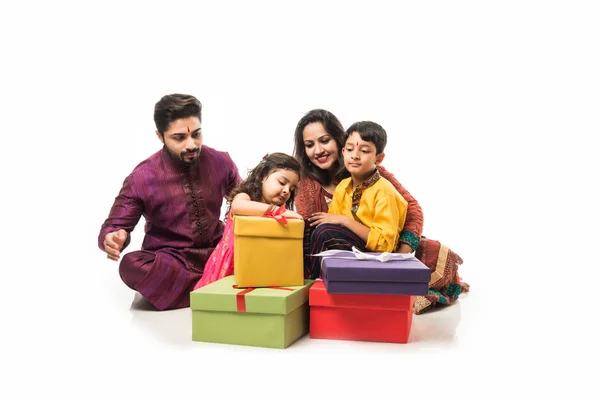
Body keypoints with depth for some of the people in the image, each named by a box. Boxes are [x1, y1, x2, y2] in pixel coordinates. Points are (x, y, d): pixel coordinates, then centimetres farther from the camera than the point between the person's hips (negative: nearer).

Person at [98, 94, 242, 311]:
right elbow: (113, 227, -7)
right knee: (131, 265, -35)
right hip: (169, 261, -1)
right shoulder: (142, 178, -12)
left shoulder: (220, 162, -4)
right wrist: (112, 239, -32)